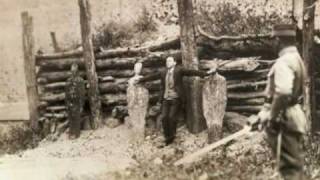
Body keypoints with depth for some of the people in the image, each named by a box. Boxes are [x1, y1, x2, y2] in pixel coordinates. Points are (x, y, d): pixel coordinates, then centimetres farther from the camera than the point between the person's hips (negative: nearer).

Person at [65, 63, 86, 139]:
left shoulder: (80, 80, -9)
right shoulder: (69, 80, 10)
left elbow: (82, 93, -10)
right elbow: (67, 92, 15)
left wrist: (81, 106, -12)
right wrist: (66, 103, 13)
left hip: (76, 103, -6)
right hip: (69, 103, 6)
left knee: (76, 119, -1)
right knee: (70, 119, 10)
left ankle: (76, 134, 7)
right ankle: (71, 133, 20)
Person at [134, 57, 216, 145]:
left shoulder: (179, 70, -2)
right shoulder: (163, 73, 10)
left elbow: (192, 72, -10)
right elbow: (152, 76, 16)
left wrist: (206, 73, -20)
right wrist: (140, 79, 18)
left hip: (175, 99, -4)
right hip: (166, 99, 4)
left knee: (172, 116, -11)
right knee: (164, 117, -4)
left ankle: (172, 135, 12)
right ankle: (167, 137, 10)